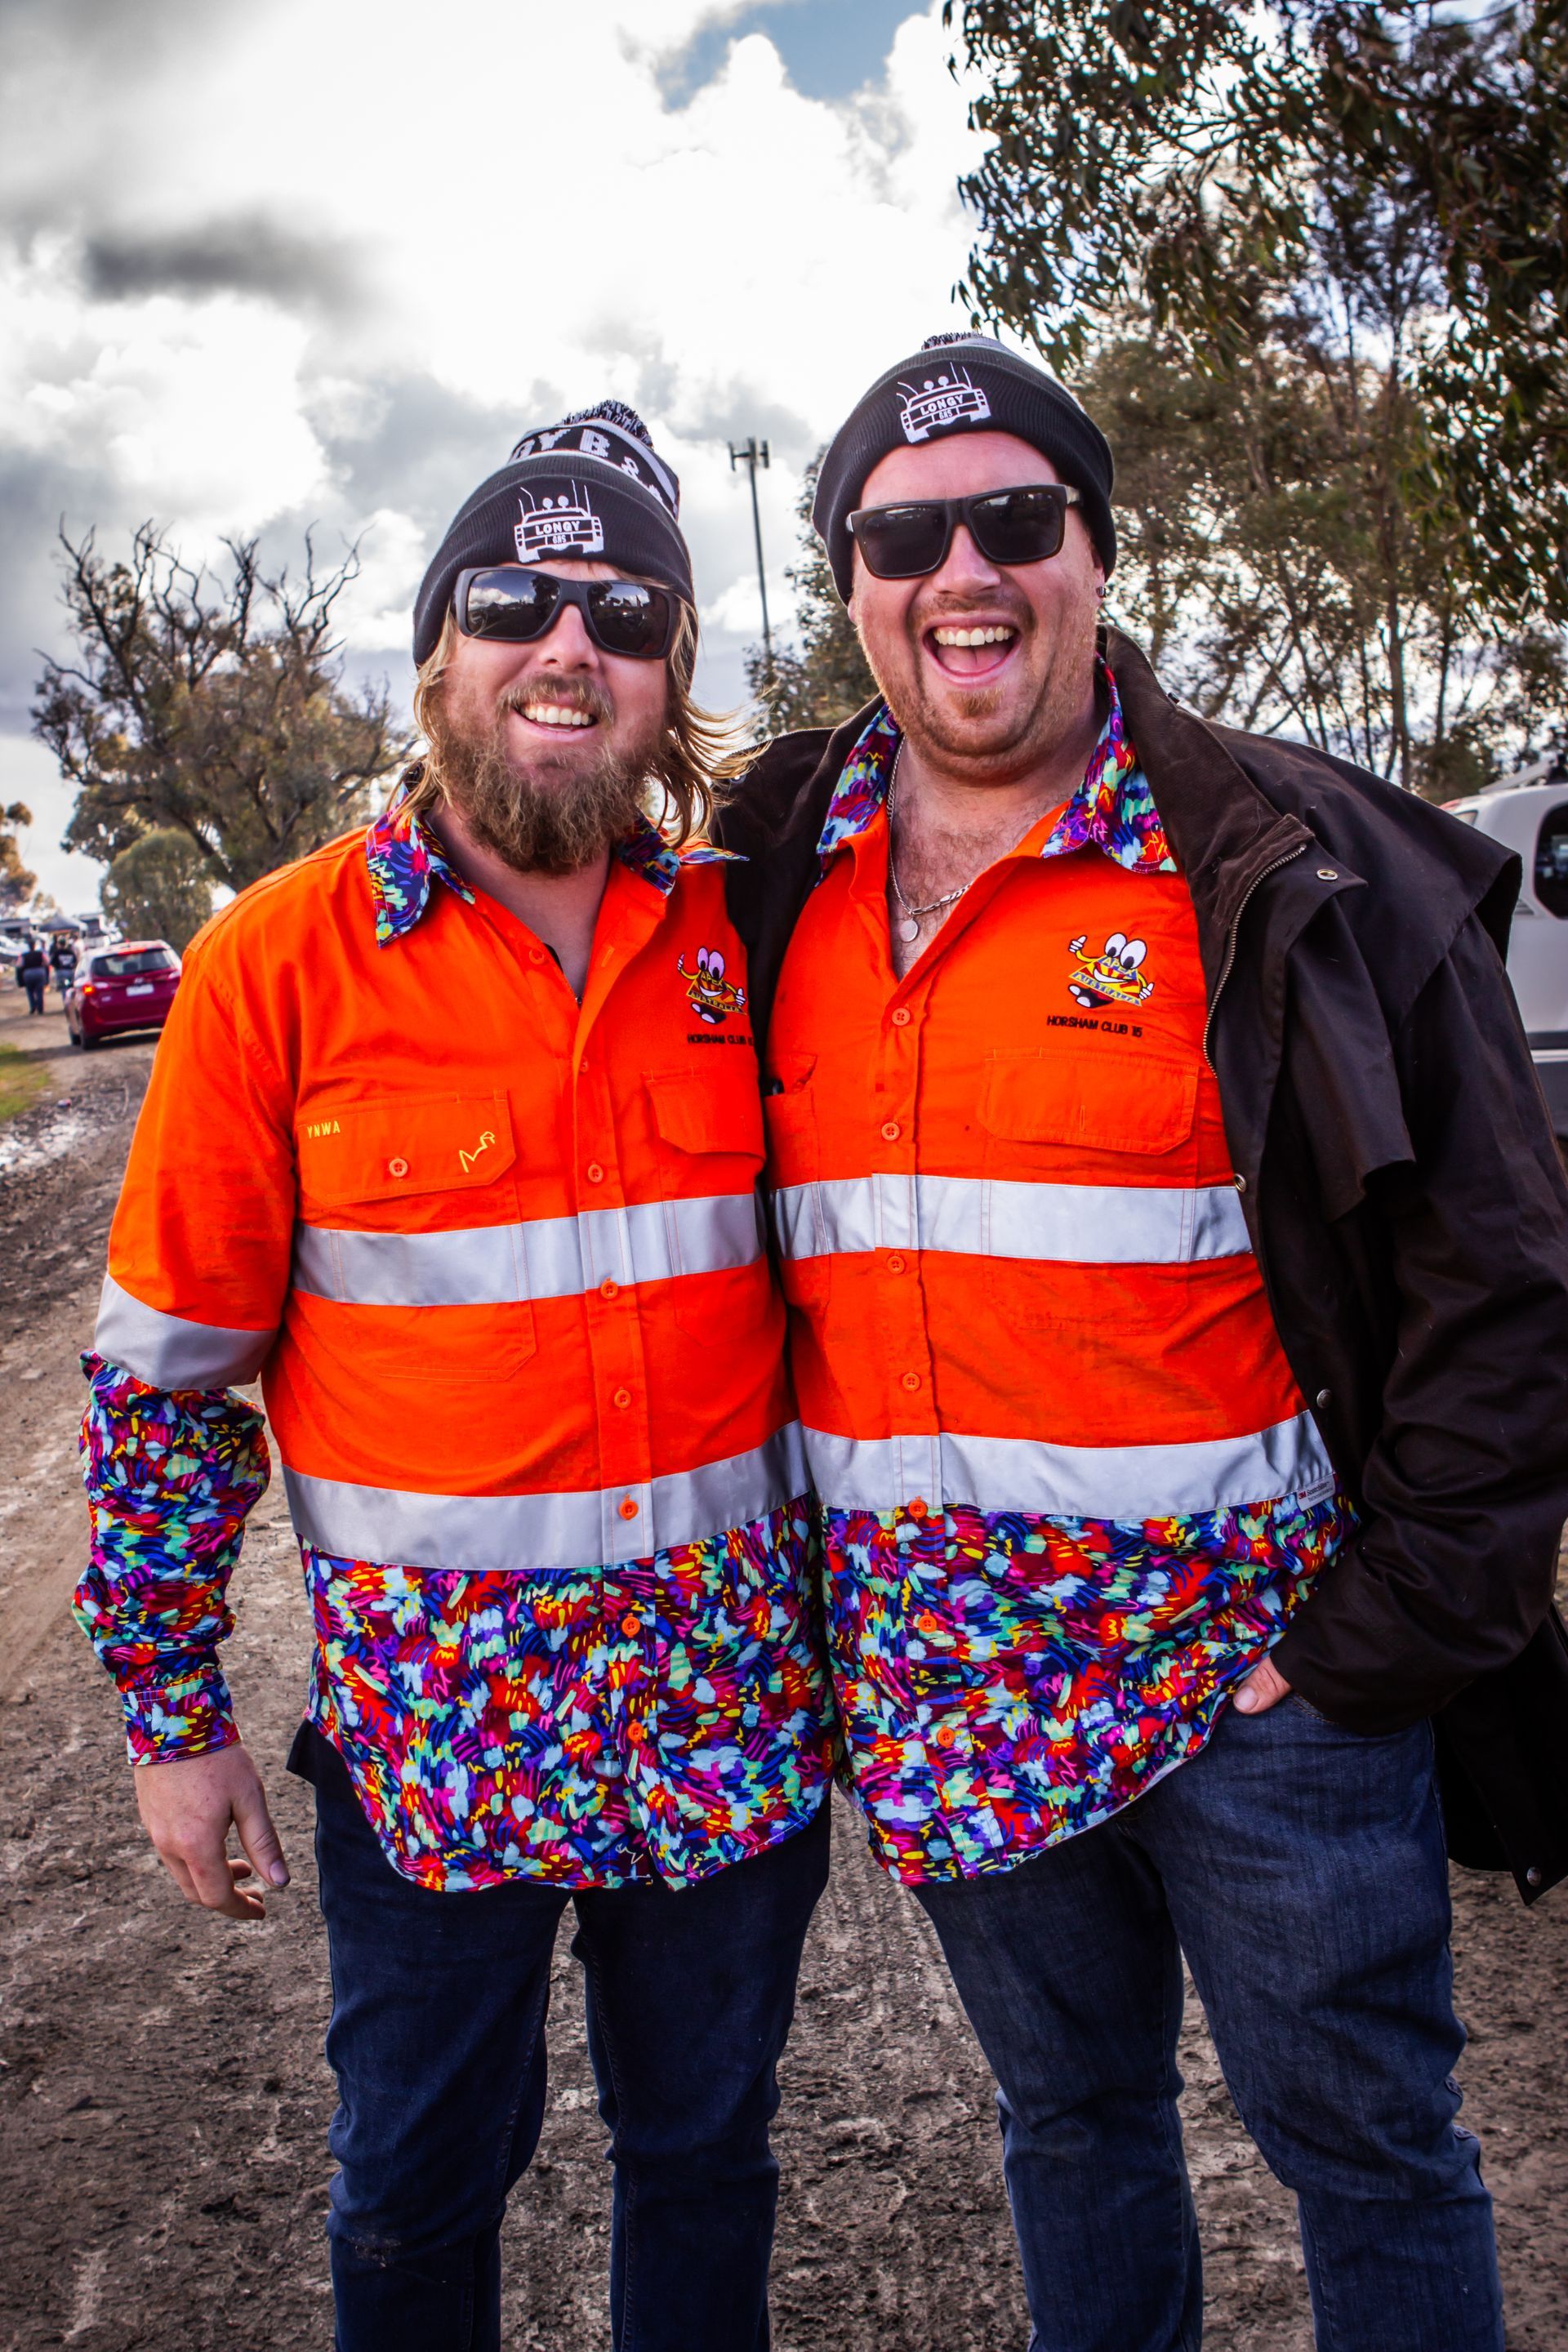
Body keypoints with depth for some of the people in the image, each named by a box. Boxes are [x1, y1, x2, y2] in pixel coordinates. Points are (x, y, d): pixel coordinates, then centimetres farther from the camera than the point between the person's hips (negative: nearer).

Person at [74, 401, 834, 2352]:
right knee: (420, 2182, 17)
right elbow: (168, 1368, -4)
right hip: (430, 1702, -2)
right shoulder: (279, 961, -8)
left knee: (706, 2151, 21)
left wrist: (841, 1590, 10)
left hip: (733, 1687, 3)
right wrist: (171, 1716, -2)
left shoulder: (746, 938, 0)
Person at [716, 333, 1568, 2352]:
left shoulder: (1296, 875, -10)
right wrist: (802, 1596, 8)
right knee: (1068, 2116, 23)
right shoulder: (779, 894, 3)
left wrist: (1379, 1643, -12)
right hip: (935, 1676, 4)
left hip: (1249, 1653, -3)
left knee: (1365, 2145, 14)